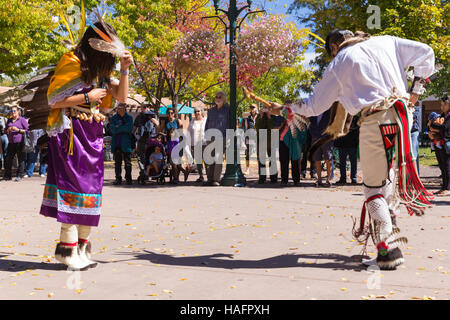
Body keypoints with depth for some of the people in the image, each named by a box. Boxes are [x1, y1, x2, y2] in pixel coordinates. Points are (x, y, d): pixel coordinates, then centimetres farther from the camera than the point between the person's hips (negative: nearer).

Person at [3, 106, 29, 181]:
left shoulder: (22, 120, 3)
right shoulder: (9, 120, 19)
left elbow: (27, 130, 0)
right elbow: (6, 131, 25)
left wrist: (18, 130, -13)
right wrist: (8, 129, 2)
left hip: (20, 142, -5)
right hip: (11, 142, 5)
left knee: (21, 159, -5)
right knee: (8, 159, 0)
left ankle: (19, 176, -1)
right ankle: (7, 175, 7)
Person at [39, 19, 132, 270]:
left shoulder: (101, 69, 16)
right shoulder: (72, 64, -7)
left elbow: (122, 96, 12)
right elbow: (54, 100, -12)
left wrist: (124, 69, 1)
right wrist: (87, 97, -12)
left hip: (93, 134, 8)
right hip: (72, 133, -8)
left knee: (91, 188, 5)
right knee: (74, 186, -9)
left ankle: (82, 247, 10)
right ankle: (68, 249, -4)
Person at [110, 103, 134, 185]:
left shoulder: (129, 118, 7)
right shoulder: (114, 118, 11)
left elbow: (130, 128, -9)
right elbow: (113, 129, -4)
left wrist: (118, 127, -6)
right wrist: (123, 127, -8)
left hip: (126, 144, -2)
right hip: (116, 144, 2)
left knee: (128, 162, -2)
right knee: (117, 162, 3)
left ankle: (128, 178, 4)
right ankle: (118, 179, 8)